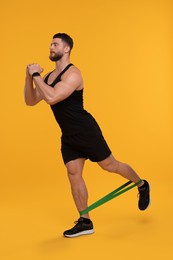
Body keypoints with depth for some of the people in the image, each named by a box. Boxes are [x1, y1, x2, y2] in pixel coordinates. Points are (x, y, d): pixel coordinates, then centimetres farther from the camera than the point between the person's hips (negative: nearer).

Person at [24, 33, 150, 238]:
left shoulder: (72, 74, -19)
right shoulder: (48, 76, 8)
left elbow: (51, 98, -32)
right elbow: (30, 101, 6)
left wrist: (36, 76, -24)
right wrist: (29, 77, -7)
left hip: (86, 131, -7)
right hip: (68, 136, 8)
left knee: (110, 165, 7)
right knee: (73, 175, 4)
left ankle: (142, 186, 34)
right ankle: (85, 222, 13)